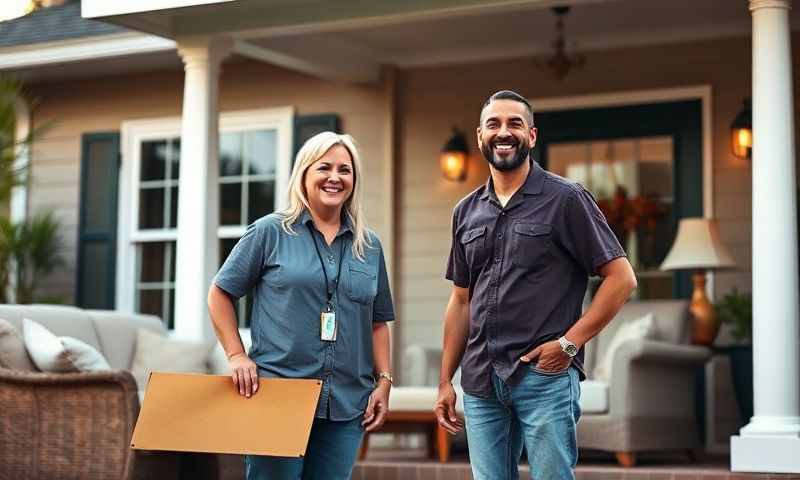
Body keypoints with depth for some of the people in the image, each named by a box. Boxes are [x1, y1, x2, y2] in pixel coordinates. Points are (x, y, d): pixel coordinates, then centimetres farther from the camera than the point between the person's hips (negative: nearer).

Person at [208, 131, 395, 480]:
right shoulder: (270, 232, 2)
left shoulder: (369, 247, 13)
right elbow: (220, 293, 5)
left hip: (346, 404, 4)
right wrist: (237, 356, -4)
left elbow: (378, 322, 18)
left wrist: (384, 381, 7)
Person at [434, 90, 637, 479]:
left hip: (545, 378, -5)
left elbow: (621, 278, -5)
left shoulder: (565, 199, -3)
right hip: (480, 383, 5)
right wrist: (445, 381, 13)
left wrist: (569, 343, -12)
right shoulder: (467, 212, 13)